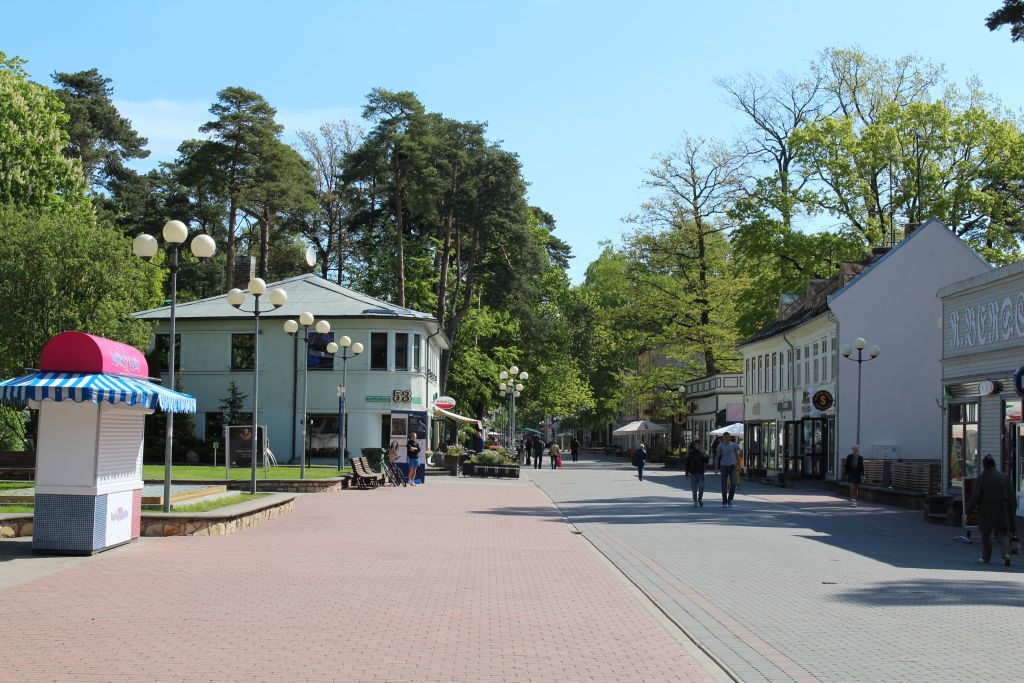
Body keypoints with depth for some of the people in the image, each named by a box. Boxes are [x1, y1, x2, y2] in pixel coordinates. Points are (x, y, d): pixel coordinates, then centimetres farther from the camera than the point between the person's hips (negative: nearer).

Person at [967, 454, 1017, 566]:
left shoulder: (981, 478, -10)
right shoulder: (1004, 477, 3)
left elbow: (975, 497, -10)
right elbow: (1011, 497, 6)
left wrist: (968, 512, -3)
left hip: (987, 512, -3)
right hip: (1003, 512, 3)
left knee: (986, 534, 12)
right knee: (1001, 533, 9)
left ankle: (986, 557, 20)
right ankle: (1006, 553, -14)